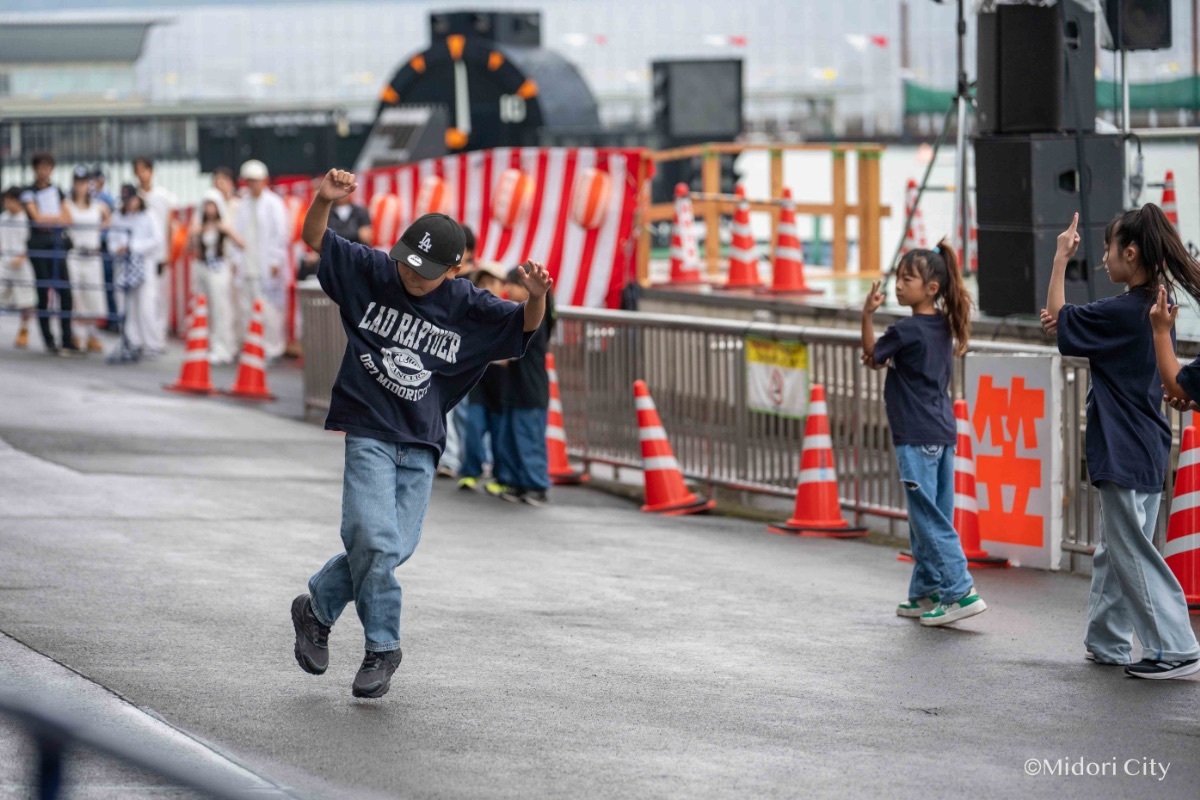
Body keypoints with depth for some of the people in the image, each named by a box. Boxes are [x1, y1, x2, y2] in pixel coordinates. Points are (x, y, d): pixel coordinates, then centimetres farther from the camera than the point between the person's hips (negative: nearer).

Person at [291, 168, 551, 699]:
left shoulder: (468, 308, 0)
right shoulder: (371, 272, -2)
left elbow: (525, 326, 3)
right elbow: (315, 238, 2)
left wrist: (536, 296, -20)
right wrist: (325, 200, -19)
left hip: (420, 444, 3)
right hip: (367, 430, -3)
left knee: (395, 547, -3)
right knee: (375, 540, -16)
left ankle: (317, 608, 18)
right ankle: (382, 647, 1)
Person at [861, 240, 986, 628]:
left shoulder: (907, 330, -16)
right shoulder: (942, 327, 11)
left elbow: (871, 353, 0)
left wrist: (867, 315, -3)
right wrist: (887, 361, 10)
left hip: (916, 436, -9)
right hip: (942, 433, 9)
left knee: (928, 518, -8)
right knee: (931, 517, 13)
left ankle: (961, 592, -13)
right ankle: (926, 593, 19)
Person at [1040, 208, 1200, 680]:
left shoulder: (1122, 313, -19)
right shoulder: (1153, 310, 8)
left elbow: (1058, 318, -7)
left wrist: (1061, 258, -2)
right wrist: (1095, 326, -1)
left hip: (1123, 455, -10)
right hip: (1147, 451, 10)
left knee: (1134, 554, -6)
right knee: (1114, 552, 17)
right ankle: (1107, 642, 24)